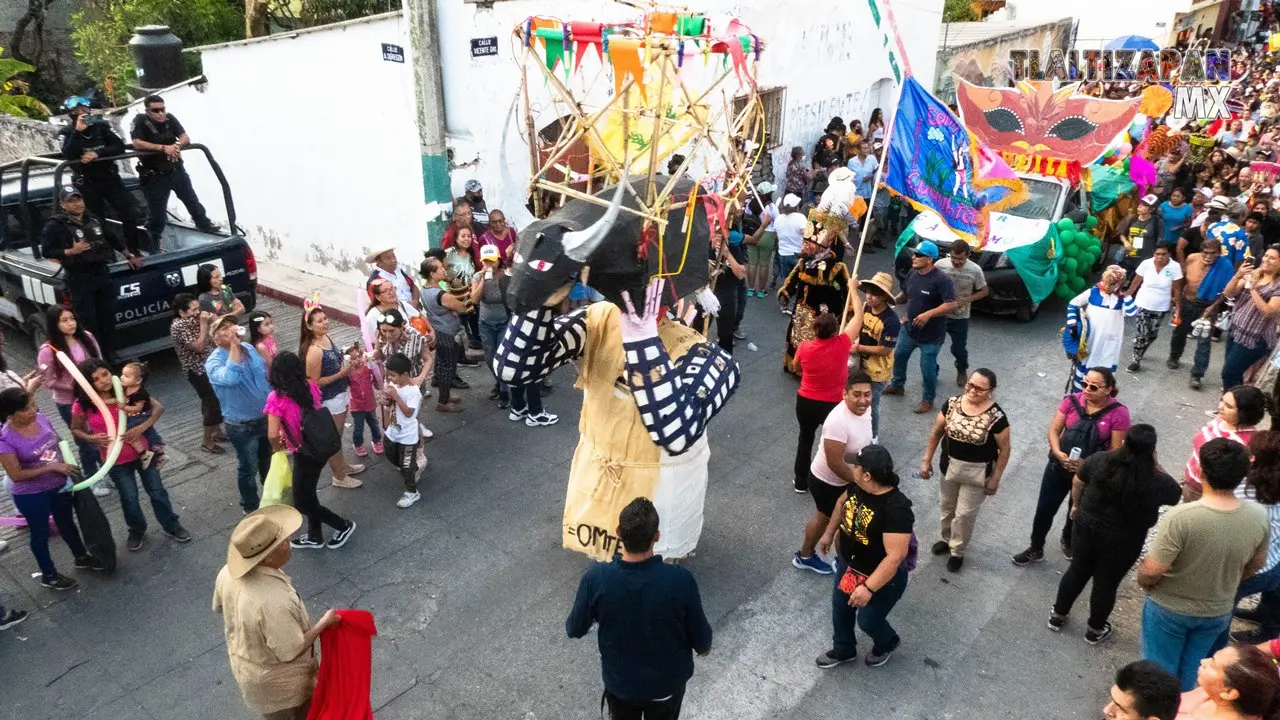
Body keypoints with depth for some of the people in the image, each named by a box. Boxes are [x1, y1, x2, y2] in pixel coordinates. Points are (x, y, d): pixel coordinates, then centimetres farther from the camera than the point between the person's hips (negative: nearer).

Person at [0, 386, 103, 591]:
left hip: (59, 485, 5)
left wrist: (68, 465, -4)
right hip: (31, 496, -5)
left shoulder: (40, 418, -11)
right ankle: (49, 575, 38)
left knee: (67, 523, 26)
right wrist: (52, 467, -24)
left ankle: (82, 557, 49)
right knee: (40, 532, 17)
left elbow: (57, 443, 7)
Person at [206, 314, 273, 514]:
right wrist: (234, 345, -41)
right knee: (248, 468, 11)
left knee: (269, 461, 25)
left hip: (266, 417, 6)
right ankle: (251, 507, 31)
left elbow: (266, 377, 12)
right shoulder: (214, 362, -22)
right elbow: (229, 379, -46)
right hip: (242, 425, -6)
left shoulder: (249, 348, -1)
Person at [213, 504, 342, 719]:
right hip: (278, 683, -7)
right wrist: (323, 623, -19)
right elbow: (291, 652, -30)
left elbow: (219, 607, 3)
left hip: (243, 664, 7)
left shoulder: (228, 573, -19)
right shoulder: (273, 602, -43)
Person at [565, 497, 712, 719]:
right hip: (668, 682, -1)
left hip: (619, 681, 1)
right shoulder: (680, 580, -31)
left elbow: (574, 630, -11)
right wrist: (704, 647, 10)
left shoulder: (596, 578, -29)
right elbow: (700, 635, -14)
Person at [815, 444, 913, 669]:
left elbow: (895, 556, -36)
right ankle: (843, 649, 50)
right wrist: (829, 533, 18)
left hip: (882, 578, -7)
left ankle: (887, 643, 49)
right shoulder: (858, 486, -14)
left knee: (868, 621, 14)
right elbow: (842, 502, 10)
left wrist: (869, 588, -36)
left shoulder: (896, 508, -37)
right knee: (840, 607, 22)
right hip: (847, 564, 7)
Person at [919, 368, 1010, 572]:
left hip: (977, 472, -4)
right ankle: (947, 539, 49)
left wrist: (995, 478, -9)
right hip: (949, 465, 4)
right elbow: (936, 432, 0)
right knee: (946, 507, 23)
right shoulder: (953, 403, -12)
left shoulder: (996, 416, -24)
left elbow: (1004, 449, -13)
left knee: (964, 514, 10)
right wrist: (927, 460, 2)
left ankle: (958, 551, 34)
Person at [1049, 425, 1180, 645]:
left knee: (1077, 571, 21)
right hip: (1123, 543, -2)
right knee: (1106, 583, 16)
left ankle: (1058, 615, 37)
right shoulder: (1157, 482, -21)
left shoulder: (1100, 460, -14)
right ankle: (1095, 630, 36)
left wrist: (1076, 506, 20)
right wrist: (1157, 466, -2)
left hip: (1086, 528, 2)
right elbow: (1176, 494, 2)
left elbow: (1077, 482, 2)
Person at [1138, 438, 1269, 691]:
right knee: (1190, 672, 26)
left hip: (1170, 609, -4)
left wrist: (1143, 582, -6)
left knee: (1159, 671, 18)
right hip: (1218, 612, 4)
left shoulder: (1180, 517, -34)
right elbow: (1256, 564, 1)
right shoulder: (1259, 516, -18)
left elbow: (1152, 571, -28)